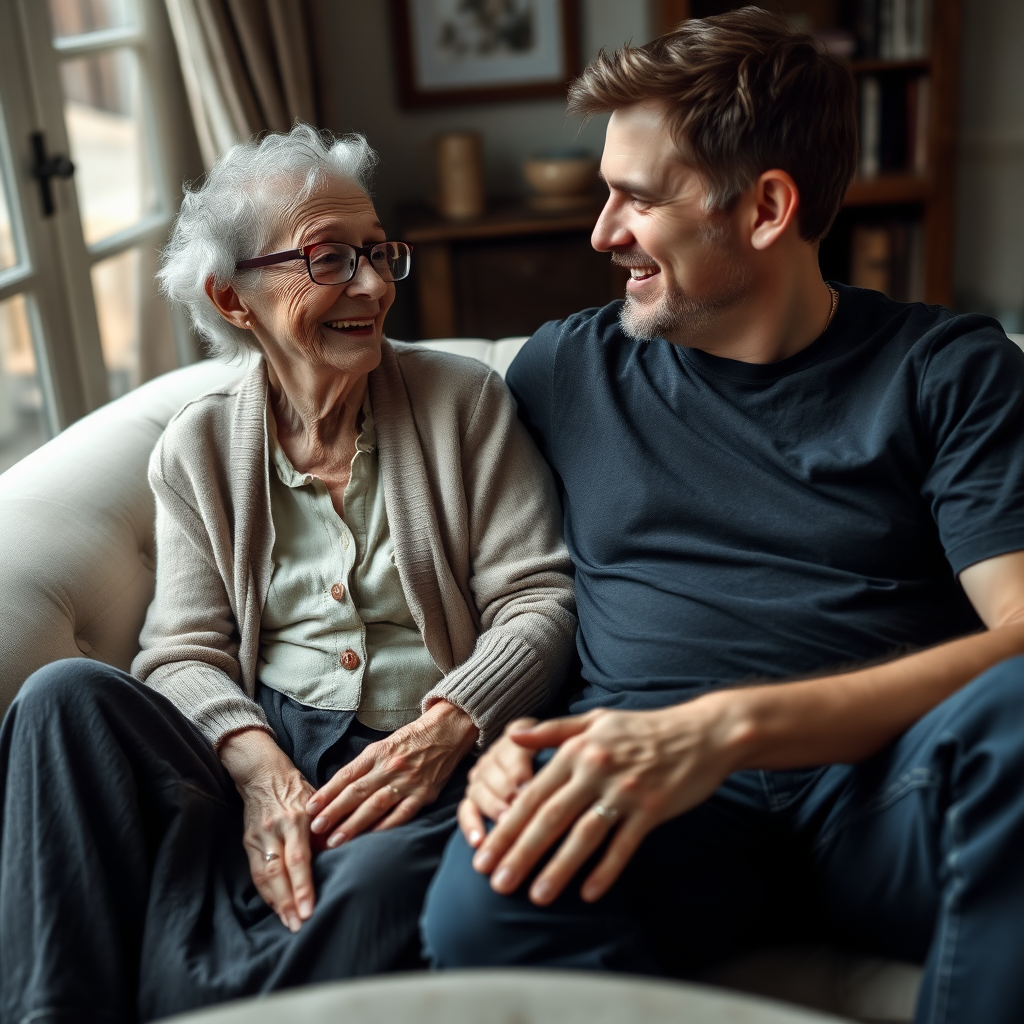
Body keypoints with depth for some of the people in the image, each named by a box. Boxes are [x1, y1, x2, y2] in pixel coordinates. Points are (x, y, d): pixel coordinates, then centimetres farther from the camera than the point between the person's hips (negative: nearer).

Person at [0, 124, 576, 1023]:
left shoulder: (462, 400, 4)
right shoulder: (197, 449, 9)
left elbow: (537, 599, -1)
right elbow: (185, 650, 4)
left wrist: (444, 730, -19)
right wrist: (258, 766, -17)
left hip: (424, 757, -2)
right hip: (257, 744, 3)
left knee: (384, 877, -36)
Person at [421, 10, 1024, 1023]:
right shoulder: (565, 368, 16)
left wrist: (728, 724, -19)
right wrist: (507, 738, -7)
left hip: (879, 785, 1)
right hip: (637, 781, 0)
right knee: (483, 909, -34)